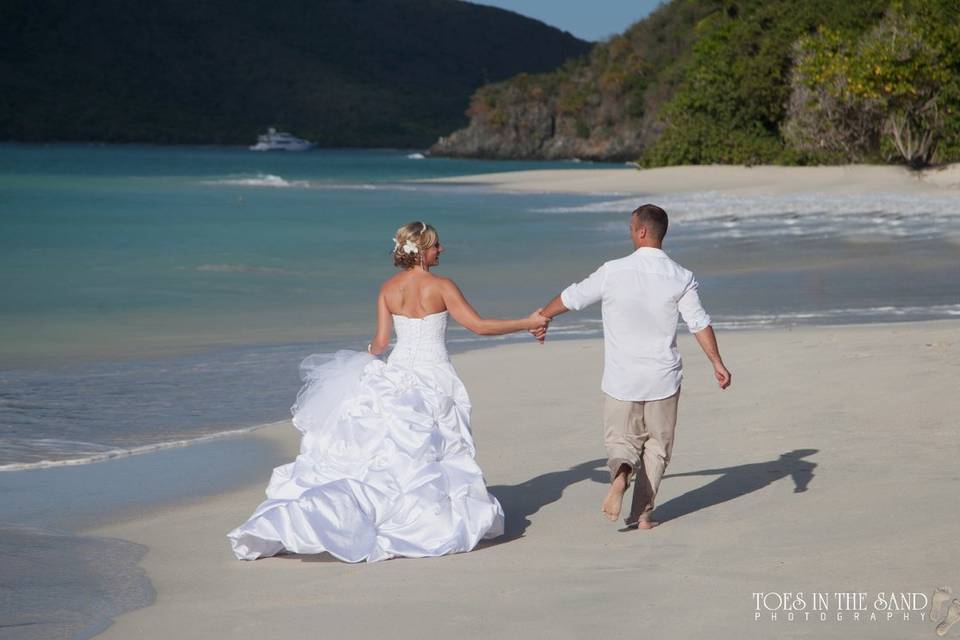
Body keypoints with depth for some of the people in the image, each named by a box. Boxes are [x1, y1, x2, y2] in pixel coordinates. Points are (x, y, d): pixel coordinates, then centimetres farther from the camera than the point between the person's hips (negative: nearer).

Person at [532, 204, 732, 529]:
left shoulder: (613, 271, -7)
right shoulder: (681, 277, -5)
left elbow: (571, 298, 4)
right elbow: (699, 323, -8)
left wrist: (541, 317, 21)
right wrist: (717, 363, -1)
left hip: (621, 378, -1)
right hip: (663, 378, 1)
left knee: (621, 439, 12)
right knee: (657, 445, 14)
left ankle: (621, 473, -21)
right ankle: (642, 514, 10)